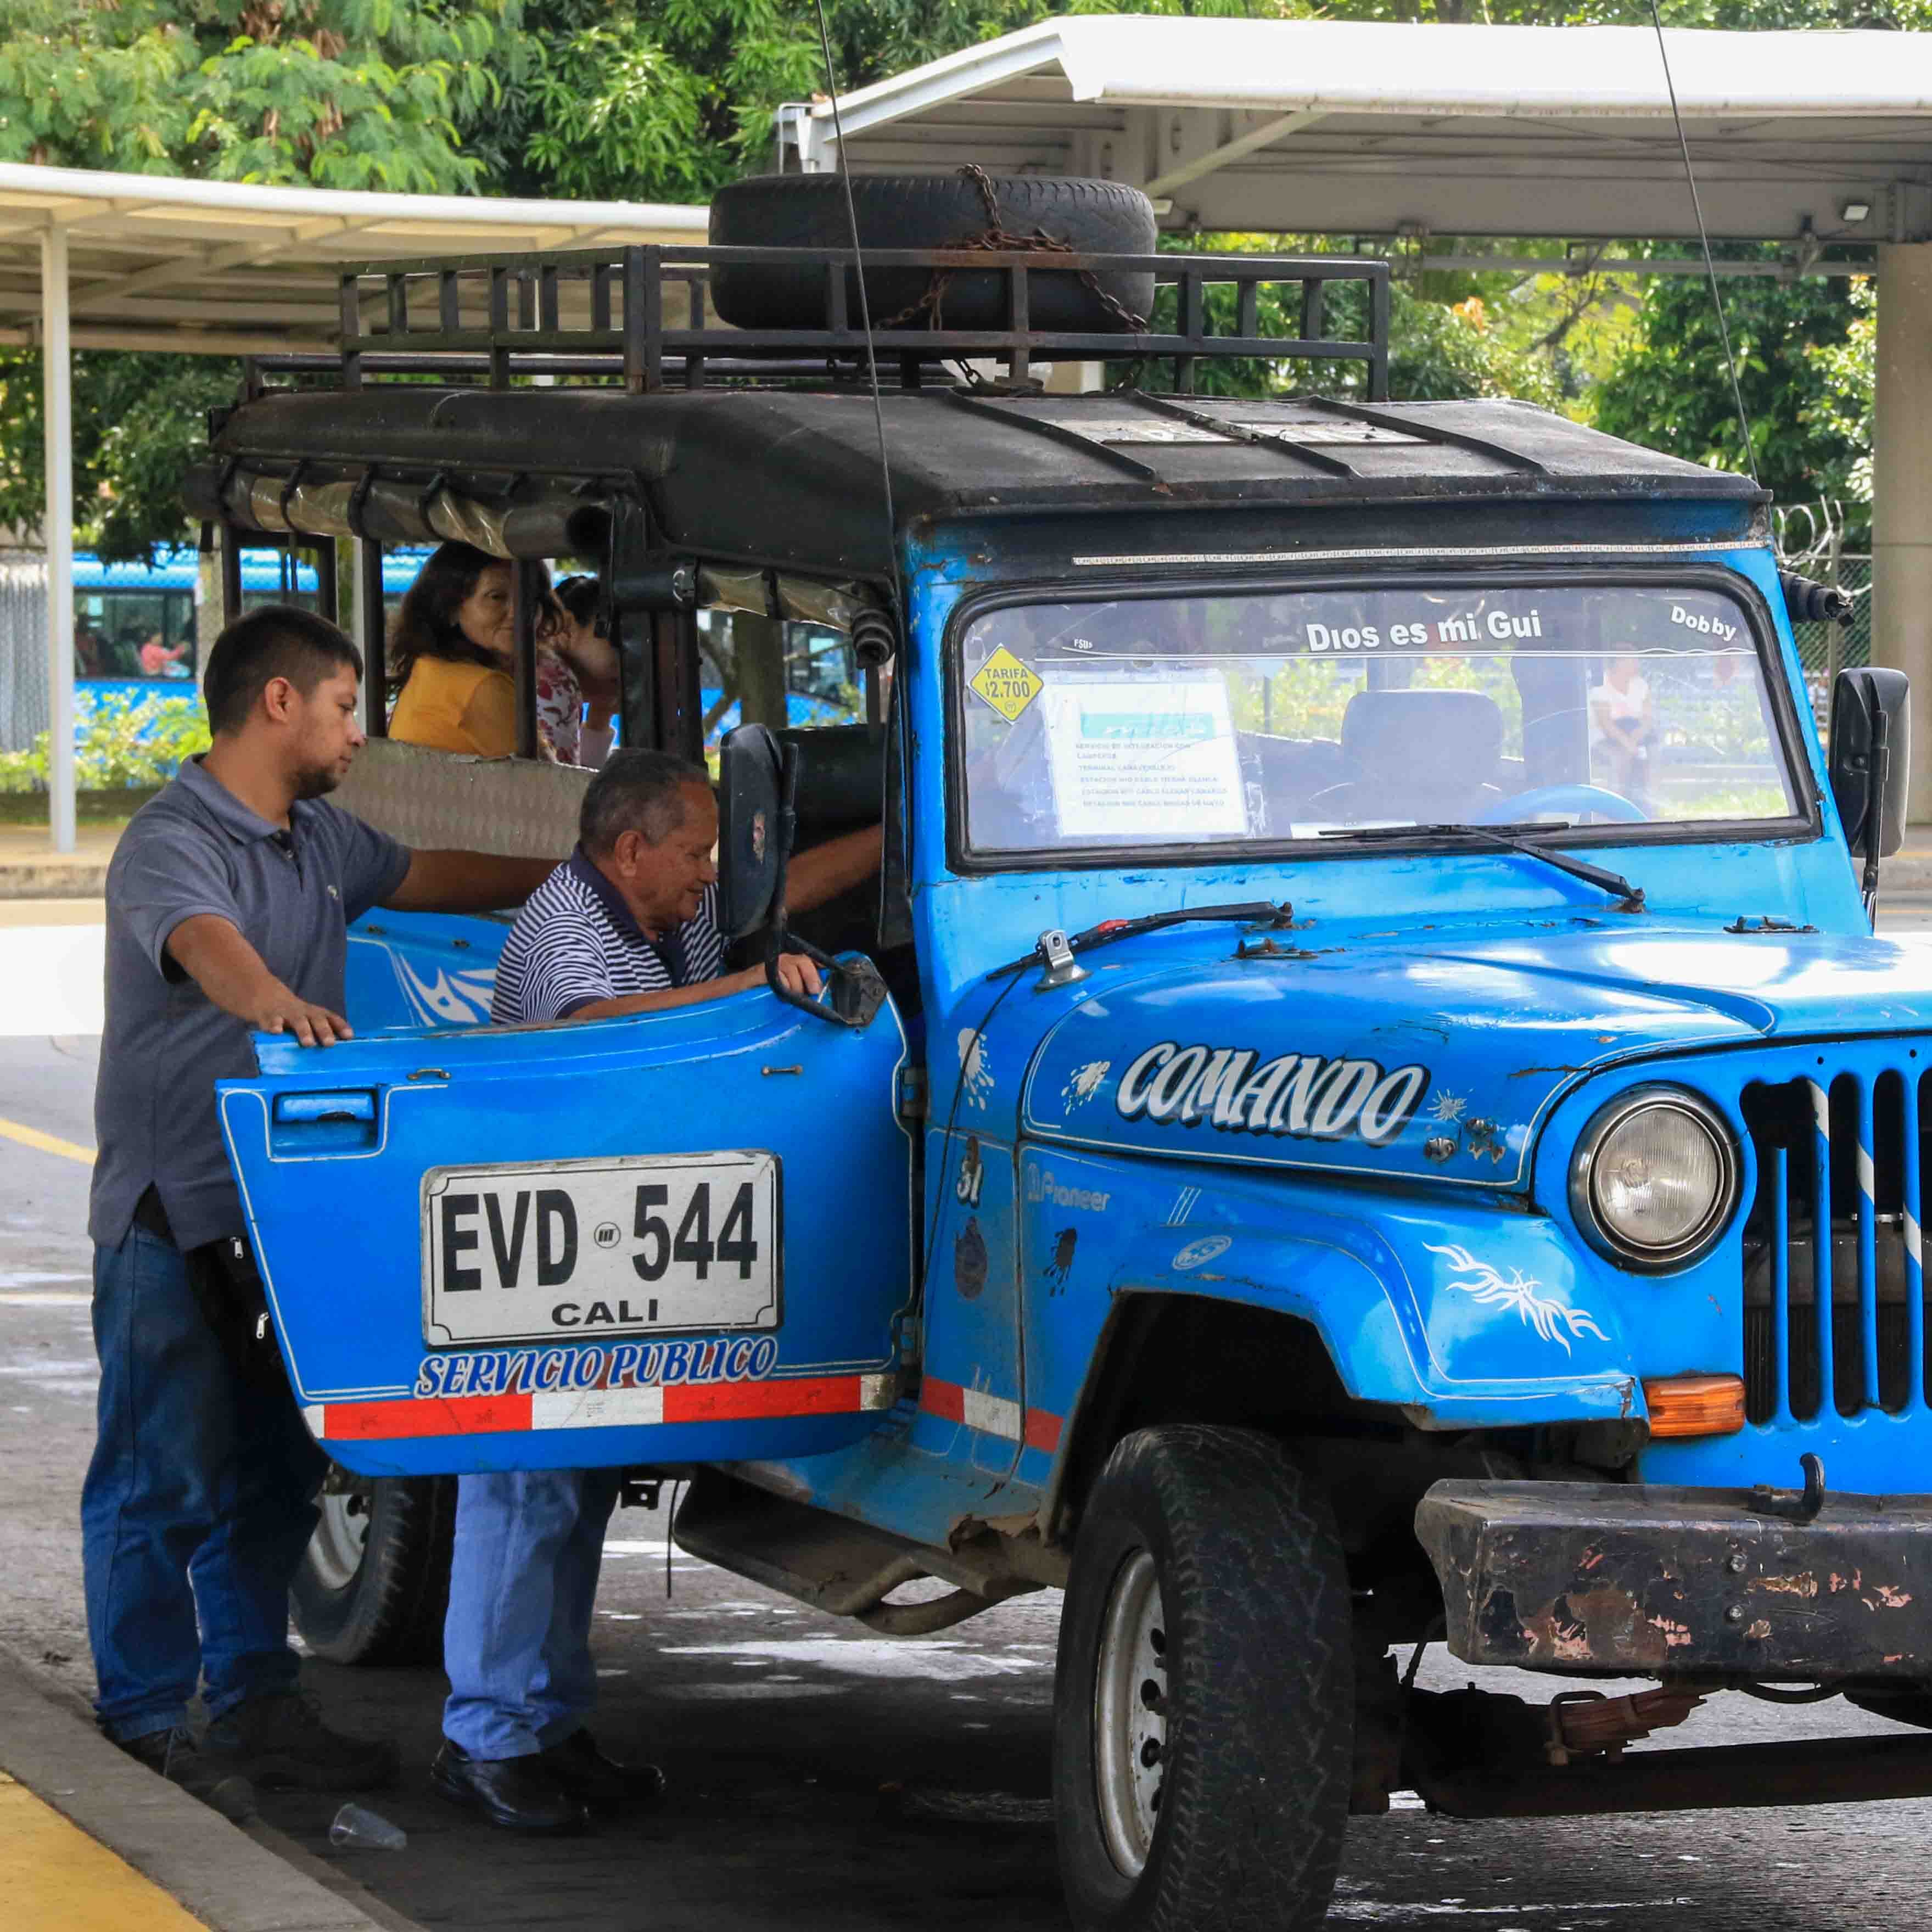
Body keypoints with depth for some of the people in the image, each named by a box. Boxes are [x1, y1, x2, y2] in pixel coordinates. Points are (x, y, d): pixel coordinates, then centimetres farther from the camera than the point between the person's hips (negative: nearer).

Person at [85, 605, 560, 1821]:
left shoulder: (320, 839, 14)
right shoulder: (176, 841, -16)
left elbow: (422, 878, 30)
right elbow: (203, 942, -36)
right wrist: (272, 999, -57)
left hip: (284, 1204, 9)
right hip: (171, 1212, -9)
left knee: (274, 1469, 13)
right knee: (167, 1478, -3)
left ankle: (256, 1700, 23)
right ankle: (145, 1728, 3)